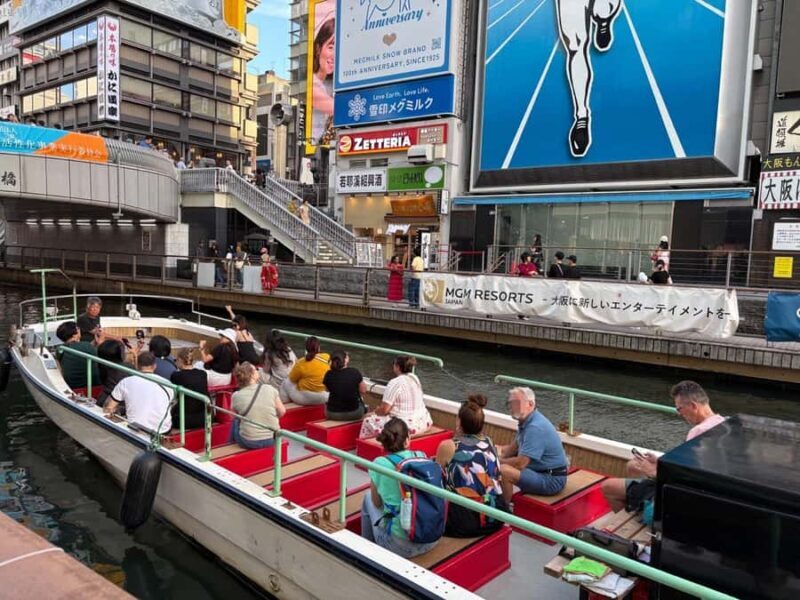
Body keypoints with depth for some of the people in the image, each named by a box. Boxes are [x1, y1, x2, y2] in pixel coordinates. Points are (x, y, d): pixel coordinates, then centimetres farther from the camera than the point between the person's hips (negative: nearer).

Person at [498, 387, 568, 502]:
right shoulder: (526, 421, 7)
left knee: (503, 471, -25)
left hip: (551, 481, -11)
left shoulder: (535, 427, -24)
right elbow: (512, 449, 16)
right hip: (540, 471, 11)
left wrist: (498, 461, -12)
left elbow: (520, 463, -27)